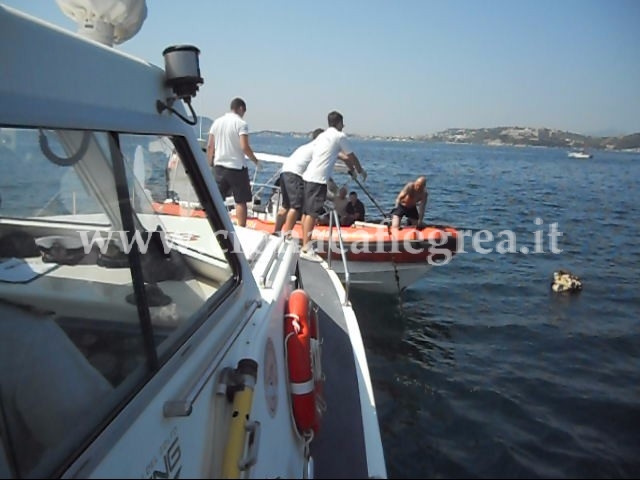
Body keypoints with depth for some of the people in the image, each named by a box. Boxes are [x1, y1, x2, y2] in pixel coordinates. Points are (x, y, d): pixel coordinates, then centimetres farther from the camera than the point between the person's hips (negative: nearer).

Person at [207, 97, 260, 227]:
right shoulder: (241, 123, -9)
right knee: (241, 201, 2)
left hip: (219, 166, 6)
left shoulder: (217, 122, 9)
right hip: (237, 168, -6)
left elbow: (210, 146, 9)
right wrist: (255, 160, -5)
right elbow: (244, 147, -18)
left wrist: (210, 163, 18)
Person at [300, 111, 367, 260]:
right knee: (312, 213, -11)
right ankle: (306, 249, -12)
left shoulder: (323, 135, 24)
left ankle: (305, 245, 16)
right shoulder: (340, 136, 0)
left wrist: (351, 167, 43)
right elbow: (351, 156, 9)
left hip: (309, 175, 9)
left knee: (306, 211, 10)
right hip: (319, 178, -9)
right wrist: (361, 170, 25)